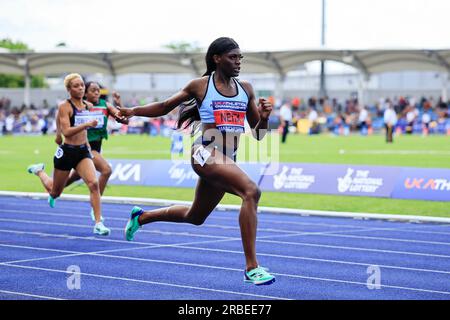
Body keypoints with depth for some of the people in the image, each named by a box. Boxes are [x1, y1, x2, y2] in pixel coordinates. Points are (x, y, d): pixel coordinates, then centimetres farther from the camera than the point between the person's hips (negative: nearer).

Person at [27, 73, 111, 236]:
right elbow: (66, 131, -24)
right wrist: (86, 124, -34)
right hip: (67, 152, -4)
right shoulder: (64, 106, -13)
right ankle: (39, 171, 46)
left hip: (83, 151, 4)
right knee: (55, 193, 15)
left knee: (94, 183, -21)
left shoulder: (88, 105, 5)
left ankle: (98, 224, -18)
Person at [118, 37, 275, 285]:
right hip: (205, 153, -7)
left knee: (195, 217, 22)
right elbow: (164, 107, 12)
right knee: (251, 191, -29)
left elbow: (258, 135, 14)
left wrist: (264, 117, -7)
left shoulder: (245, 89, 12)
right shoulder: (200, 85, 0)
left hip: (227, 161, 7)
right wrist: (132, 111, -1)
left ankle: (141, 217, 48)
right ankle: (252, 268, -29)